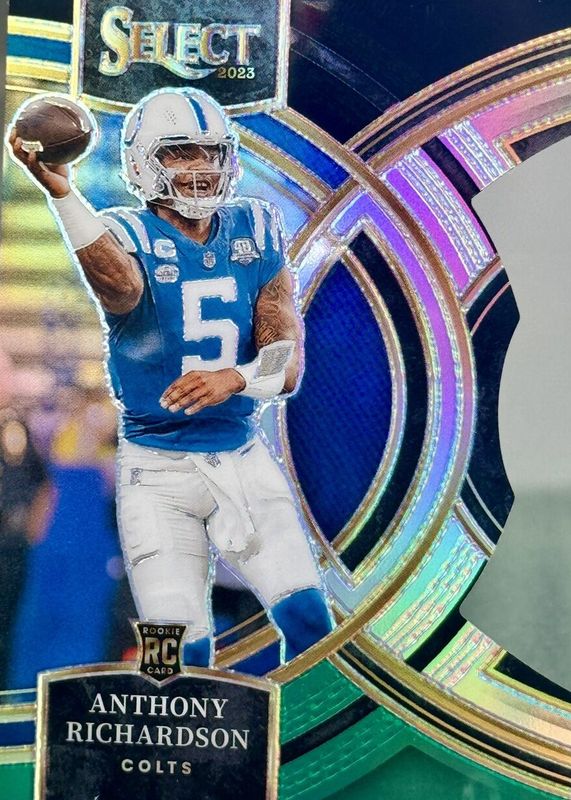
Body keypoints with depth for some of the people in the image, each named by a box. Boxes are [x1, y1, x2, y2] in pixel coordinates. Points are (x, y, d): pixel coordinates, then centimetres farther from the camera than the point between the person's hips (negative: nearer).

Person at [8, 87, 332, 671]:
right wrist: (60, 191, -49)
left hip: (243, 458, 3)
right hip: (158, 470, -3)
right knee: (183, 653, -5)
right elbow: (121, 284, -36)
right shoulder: (129, 235, -8)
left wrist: (234, 379, -26)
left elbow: (289, 364, -5)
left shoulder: (256, 232, 2)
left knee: (308, 620, -3)